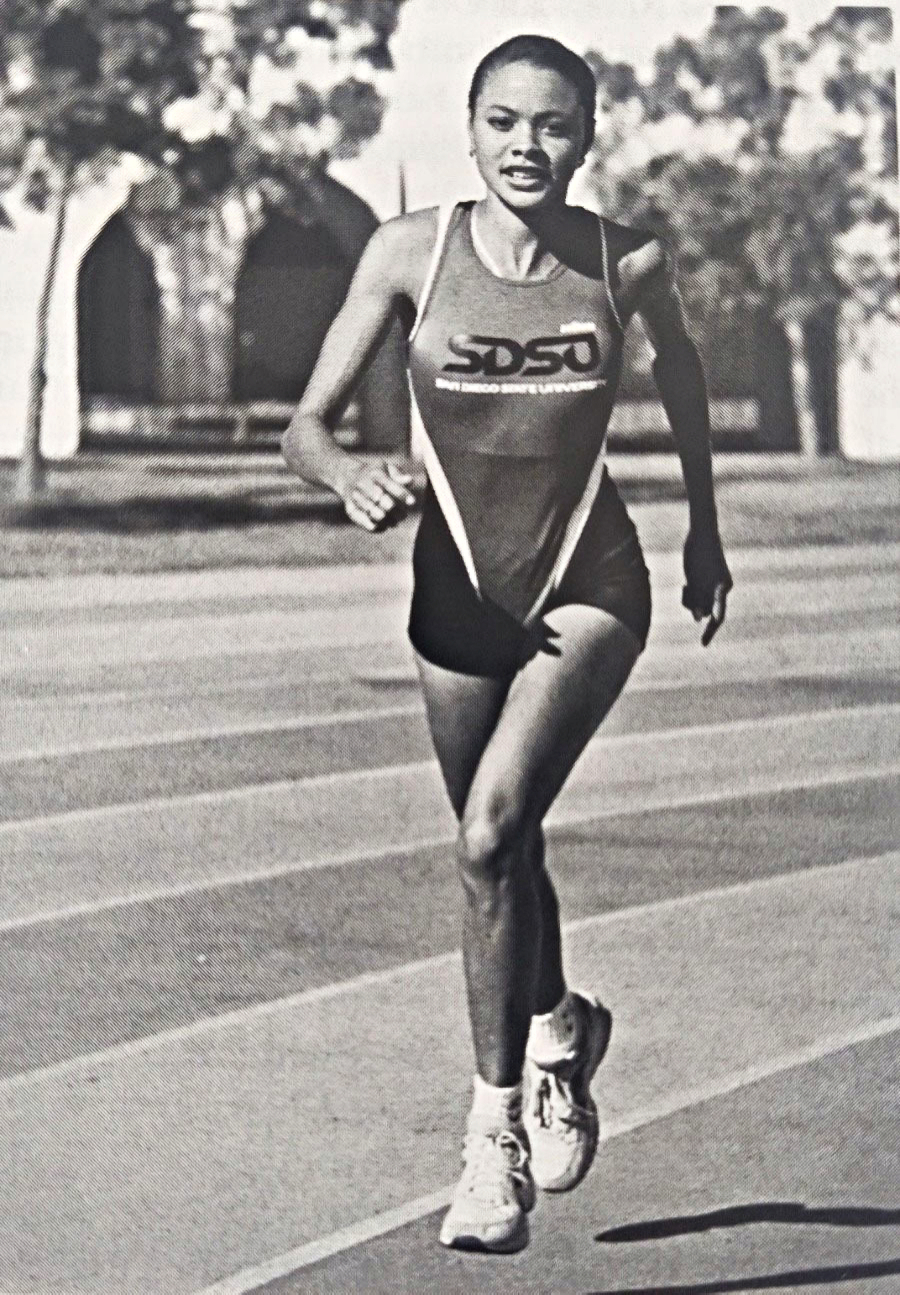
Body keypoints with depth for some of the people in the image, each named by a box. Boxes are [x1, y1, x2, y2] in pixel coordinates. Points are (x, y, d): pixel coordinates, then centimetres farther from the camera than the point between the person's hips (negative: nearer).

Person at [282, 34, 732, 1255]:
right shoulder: (412, 251, -12)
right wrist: (352, 478, -32)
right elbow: (306, 424, -9)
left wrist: (705, 526, 21)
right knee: (501, 851, 17)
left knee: (495, 834, -22)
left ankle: (498, 1130, -12)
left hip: (591, 584, -3)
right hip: (460, 588, 3)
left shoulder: (626, 262, -12)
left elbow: (681, 371, 11)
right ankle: (557, 1031, 48)